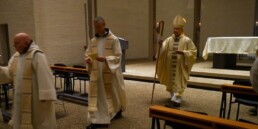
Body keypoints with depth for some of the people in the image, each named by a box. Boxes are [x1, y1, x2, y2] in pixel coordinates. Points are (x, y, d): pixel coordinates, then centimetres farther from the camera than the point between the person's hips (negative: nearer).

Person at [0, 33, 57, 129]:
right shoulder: (16, 56, 8)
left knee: (40, 121, 6)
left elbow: (44, 76, -25)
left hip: (37, 97, -8)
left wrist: (46, 95, -28)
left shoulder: (37, 55, -20)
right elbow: (9, 73, 7)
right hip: (22, 98, 8)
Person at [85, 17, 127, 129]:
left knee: (112, 93, 13)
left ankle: (118, 110, 42)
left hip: (109, 73, -4)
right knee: (95, 94, 1)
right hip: (96, 73, 4)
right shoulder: (93, 41, 6)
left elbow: (118, 56, -12)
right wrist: (88, 59, -13)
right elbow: (88, 53, 10)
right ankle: (96, 120, 10)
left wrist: (105, 59, -26)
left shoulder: (114, 39, -9)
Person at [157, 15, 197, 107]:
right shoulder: (169, 39, 3)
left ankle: (177, 98, -5)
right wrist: (160, 45, -29)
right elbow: (163, 49, -8)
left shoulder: (187, 40, -5)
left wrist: (183, 52, -18)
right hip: (170, 66, 4)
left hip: (180, 66, -4)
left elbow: (193, 51, -5)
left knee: (178, 82, -6)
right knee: (171, 81, 16)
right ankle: (173, 96, 35)